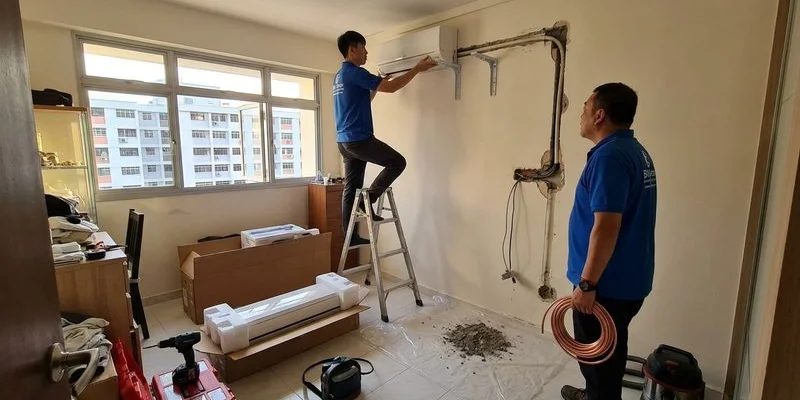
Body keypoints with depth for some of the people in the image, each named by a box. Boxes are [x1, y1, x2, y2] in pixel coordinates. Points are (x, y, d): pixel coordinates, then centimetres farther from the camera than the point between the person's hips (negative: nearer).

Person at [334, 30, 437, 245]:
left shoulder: (340, 75, 21)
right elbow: (391, 87, -14)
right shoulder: (354, 72, -10)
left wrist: (375, 85, 35)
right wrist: (417, 69, -6)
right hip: (358, 139, -10)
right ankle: (367, 199, -4)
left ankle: (350, 235, 14)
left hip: (345, 140, 10)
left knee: (351, 189, 9)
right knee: (397, 162, -2)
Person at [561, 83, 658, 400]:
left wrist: (586, 283, -22)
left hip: (607, 284, -10)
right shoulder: (635, 151, 10)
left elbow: (606, 226, -28)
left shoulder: (609, 156, -23)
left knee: (598, 356, 10)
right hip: (627, 279, 10)